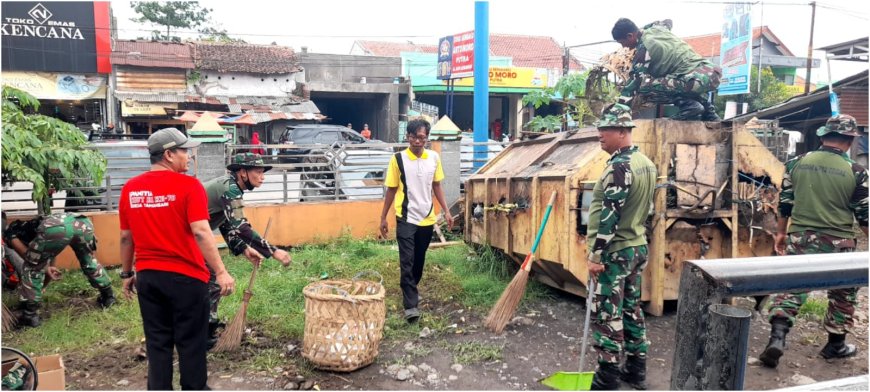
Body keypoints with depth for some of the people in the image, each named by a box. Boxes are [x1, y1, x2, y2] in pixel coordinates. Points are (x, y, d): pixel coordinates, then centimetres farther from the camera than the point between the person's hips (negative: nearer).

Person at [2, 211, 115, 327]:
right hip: (82, 222, 6)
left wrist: (46, 268, 23)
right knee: (88, 262, 33)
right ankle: (109, 296, 44)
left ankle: (31, 315, 20)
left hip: (55, 228, -6)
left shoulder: (9, 231, 31)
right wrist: (42, 287, 58)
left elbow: (27, 255, 13)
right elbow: (50, 260, 49)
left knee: (31, 269, 18)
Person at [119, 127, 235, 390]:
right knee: (191, 342, 9)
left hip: (147, 277, 5)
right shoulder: (188, 185, -12)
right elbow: (201, 233, -20)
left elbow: (126, 237, 9)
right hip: (186, 277, -5)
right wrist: (221, 272, -19)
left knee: (157, 342, 13)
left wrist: (126, 274, 19)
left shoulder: (130, 189, 4)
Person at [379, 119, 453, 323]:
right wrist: (383, 217, 0)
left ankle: (411, 291, 37)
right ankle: (411, 305, -6)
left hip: (427, 218, 4)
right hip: (406, 219, -4)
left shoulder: (434, 158, 2)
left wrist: (446, 211, 7)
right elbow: (391, 190, -2)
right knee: (407, 262, -8)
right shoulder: (398, 159, -8)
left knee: (419, 261, 15)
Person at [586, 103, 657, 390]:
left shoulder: (619, 167, -21)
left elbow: (609, 215, -24)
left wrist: (596, 254, -21)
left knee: (606, 314, -1)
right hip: (638, 247, 10)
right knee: (632, 308, 17)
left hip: (615, 252, -10)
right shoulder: (646, 163, 10)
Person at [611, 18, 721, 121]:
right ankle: (707, 111, 26)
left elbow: (636, 79, -8)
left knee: (644, 86, -12)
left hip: (699, 79, -9)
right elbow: (667, 22, 41)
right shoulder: (656, 28, 15)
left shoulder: (644, 47, -8)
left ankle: (688, 106, -7)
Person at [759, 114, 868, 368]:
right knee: (843, 293, 17)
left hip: (800, 237, 2)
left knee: (791, 286, 6)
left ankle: (777, 338, -9)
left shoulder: (797, 163, 0)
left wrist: (781, 232, 16)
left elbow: (785, 202, 6)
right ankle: (835, 344, 27)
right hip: (838, 242, -2)